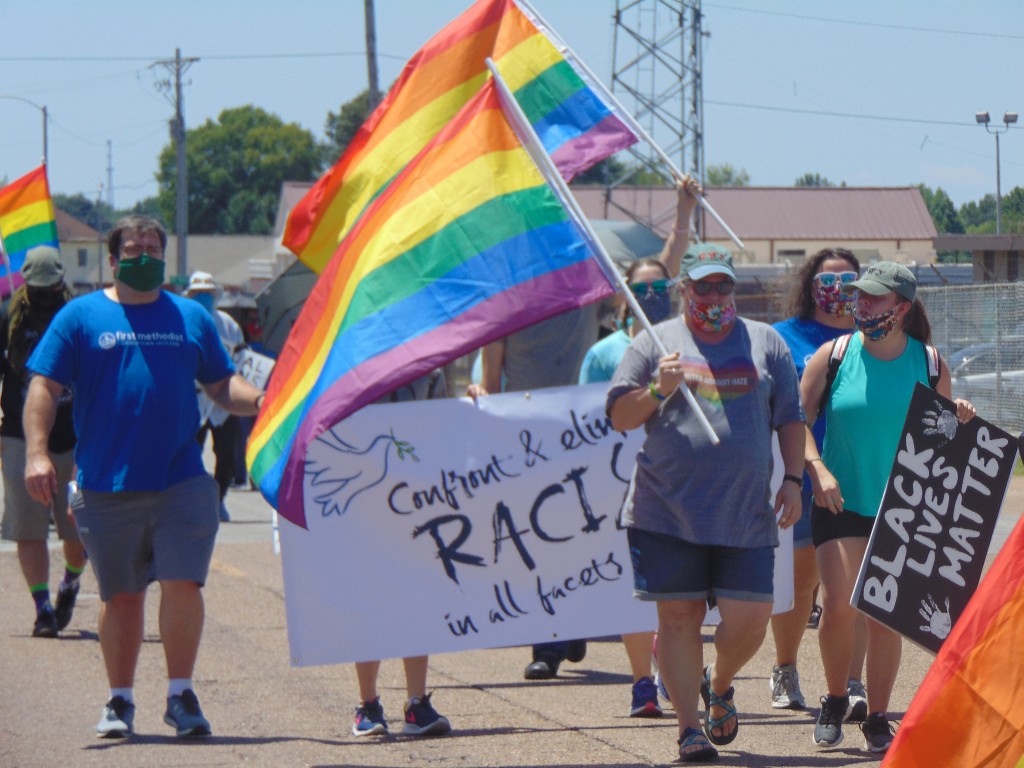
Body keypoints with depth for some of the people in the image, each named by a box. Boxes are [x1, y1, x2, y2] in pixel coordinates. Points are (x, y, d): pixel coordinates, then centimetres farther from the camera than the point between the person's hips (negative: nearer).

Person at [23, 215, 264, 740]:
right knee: (121, 596, 7)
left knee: (182, 584, -9)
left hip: (181, 482, 1)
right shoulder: (81, 317, 6)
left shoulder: (191, 317, 13)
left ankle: (180, 695, 3)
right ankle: (120, 701, 20)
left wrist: (260, 400, -6)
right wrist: (36, 452, -12)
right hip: (108, 486, -1)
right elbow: (44, 387, 1)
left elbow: (221, 385, 16)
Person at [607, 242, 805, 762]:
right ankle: (689, 726, 6)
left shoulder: (765, 343, 13)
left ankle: (719, 686, 28)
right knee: (679, 617, -1)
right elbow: (619, 417, 6)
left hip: (745, 513, 1)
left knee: (749, 618, -3)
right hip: (668, 511, -1)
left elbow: (790, 419, 13)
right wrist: (658, 391, -12)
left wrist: (792, 481, 3)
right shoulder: (655, 343, 8)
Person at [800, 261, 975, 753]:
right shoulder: (832, 356, -2)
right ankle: (835, 701, 11)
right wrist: (817, 467, -14)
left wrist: (960, 422, -10)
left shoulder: (928, 364, 1)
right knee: (838, 605, -13)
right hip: (841, 504, -1)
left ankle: (877, 718, 15)